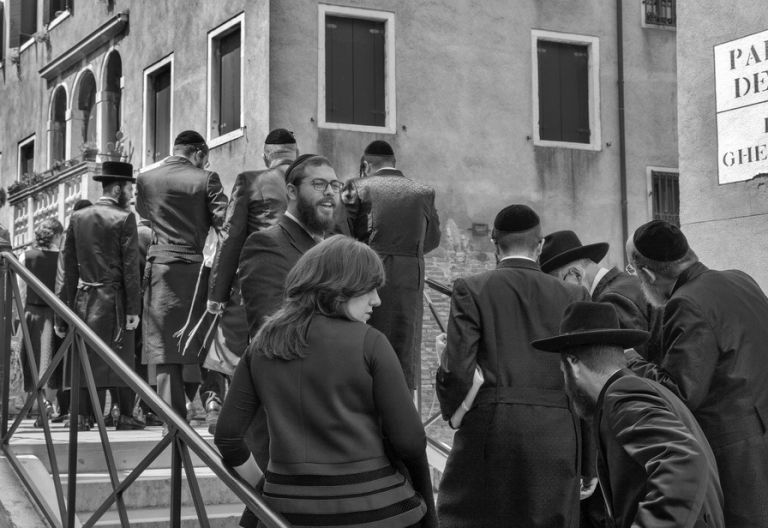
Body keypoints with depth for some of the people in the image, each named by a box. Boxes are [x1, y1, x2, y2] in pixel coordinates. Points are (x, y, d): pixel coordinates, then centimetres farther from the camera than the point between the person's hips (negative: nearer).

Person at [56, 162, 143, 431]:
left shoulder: (77, 217, 8)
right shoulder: (124, 218, -7)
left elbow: (69, 266, 8)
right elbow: (130, 266, -10)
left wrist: (68, 305, 12)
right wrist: (133, 308, -9)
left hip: (83, 298, 4)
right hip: (113, 298, -4)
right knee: (121, 358, 3)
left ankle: (81, 416, 6)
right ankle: (125, 416, 5)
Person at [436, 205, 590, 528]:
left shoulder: (471, 290, 0)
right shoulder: (572, 297, 6)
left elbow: (457, 368, -8)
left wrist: (453, 411, 13)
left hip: (489, 429, -2)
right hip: (556, 437, 2)